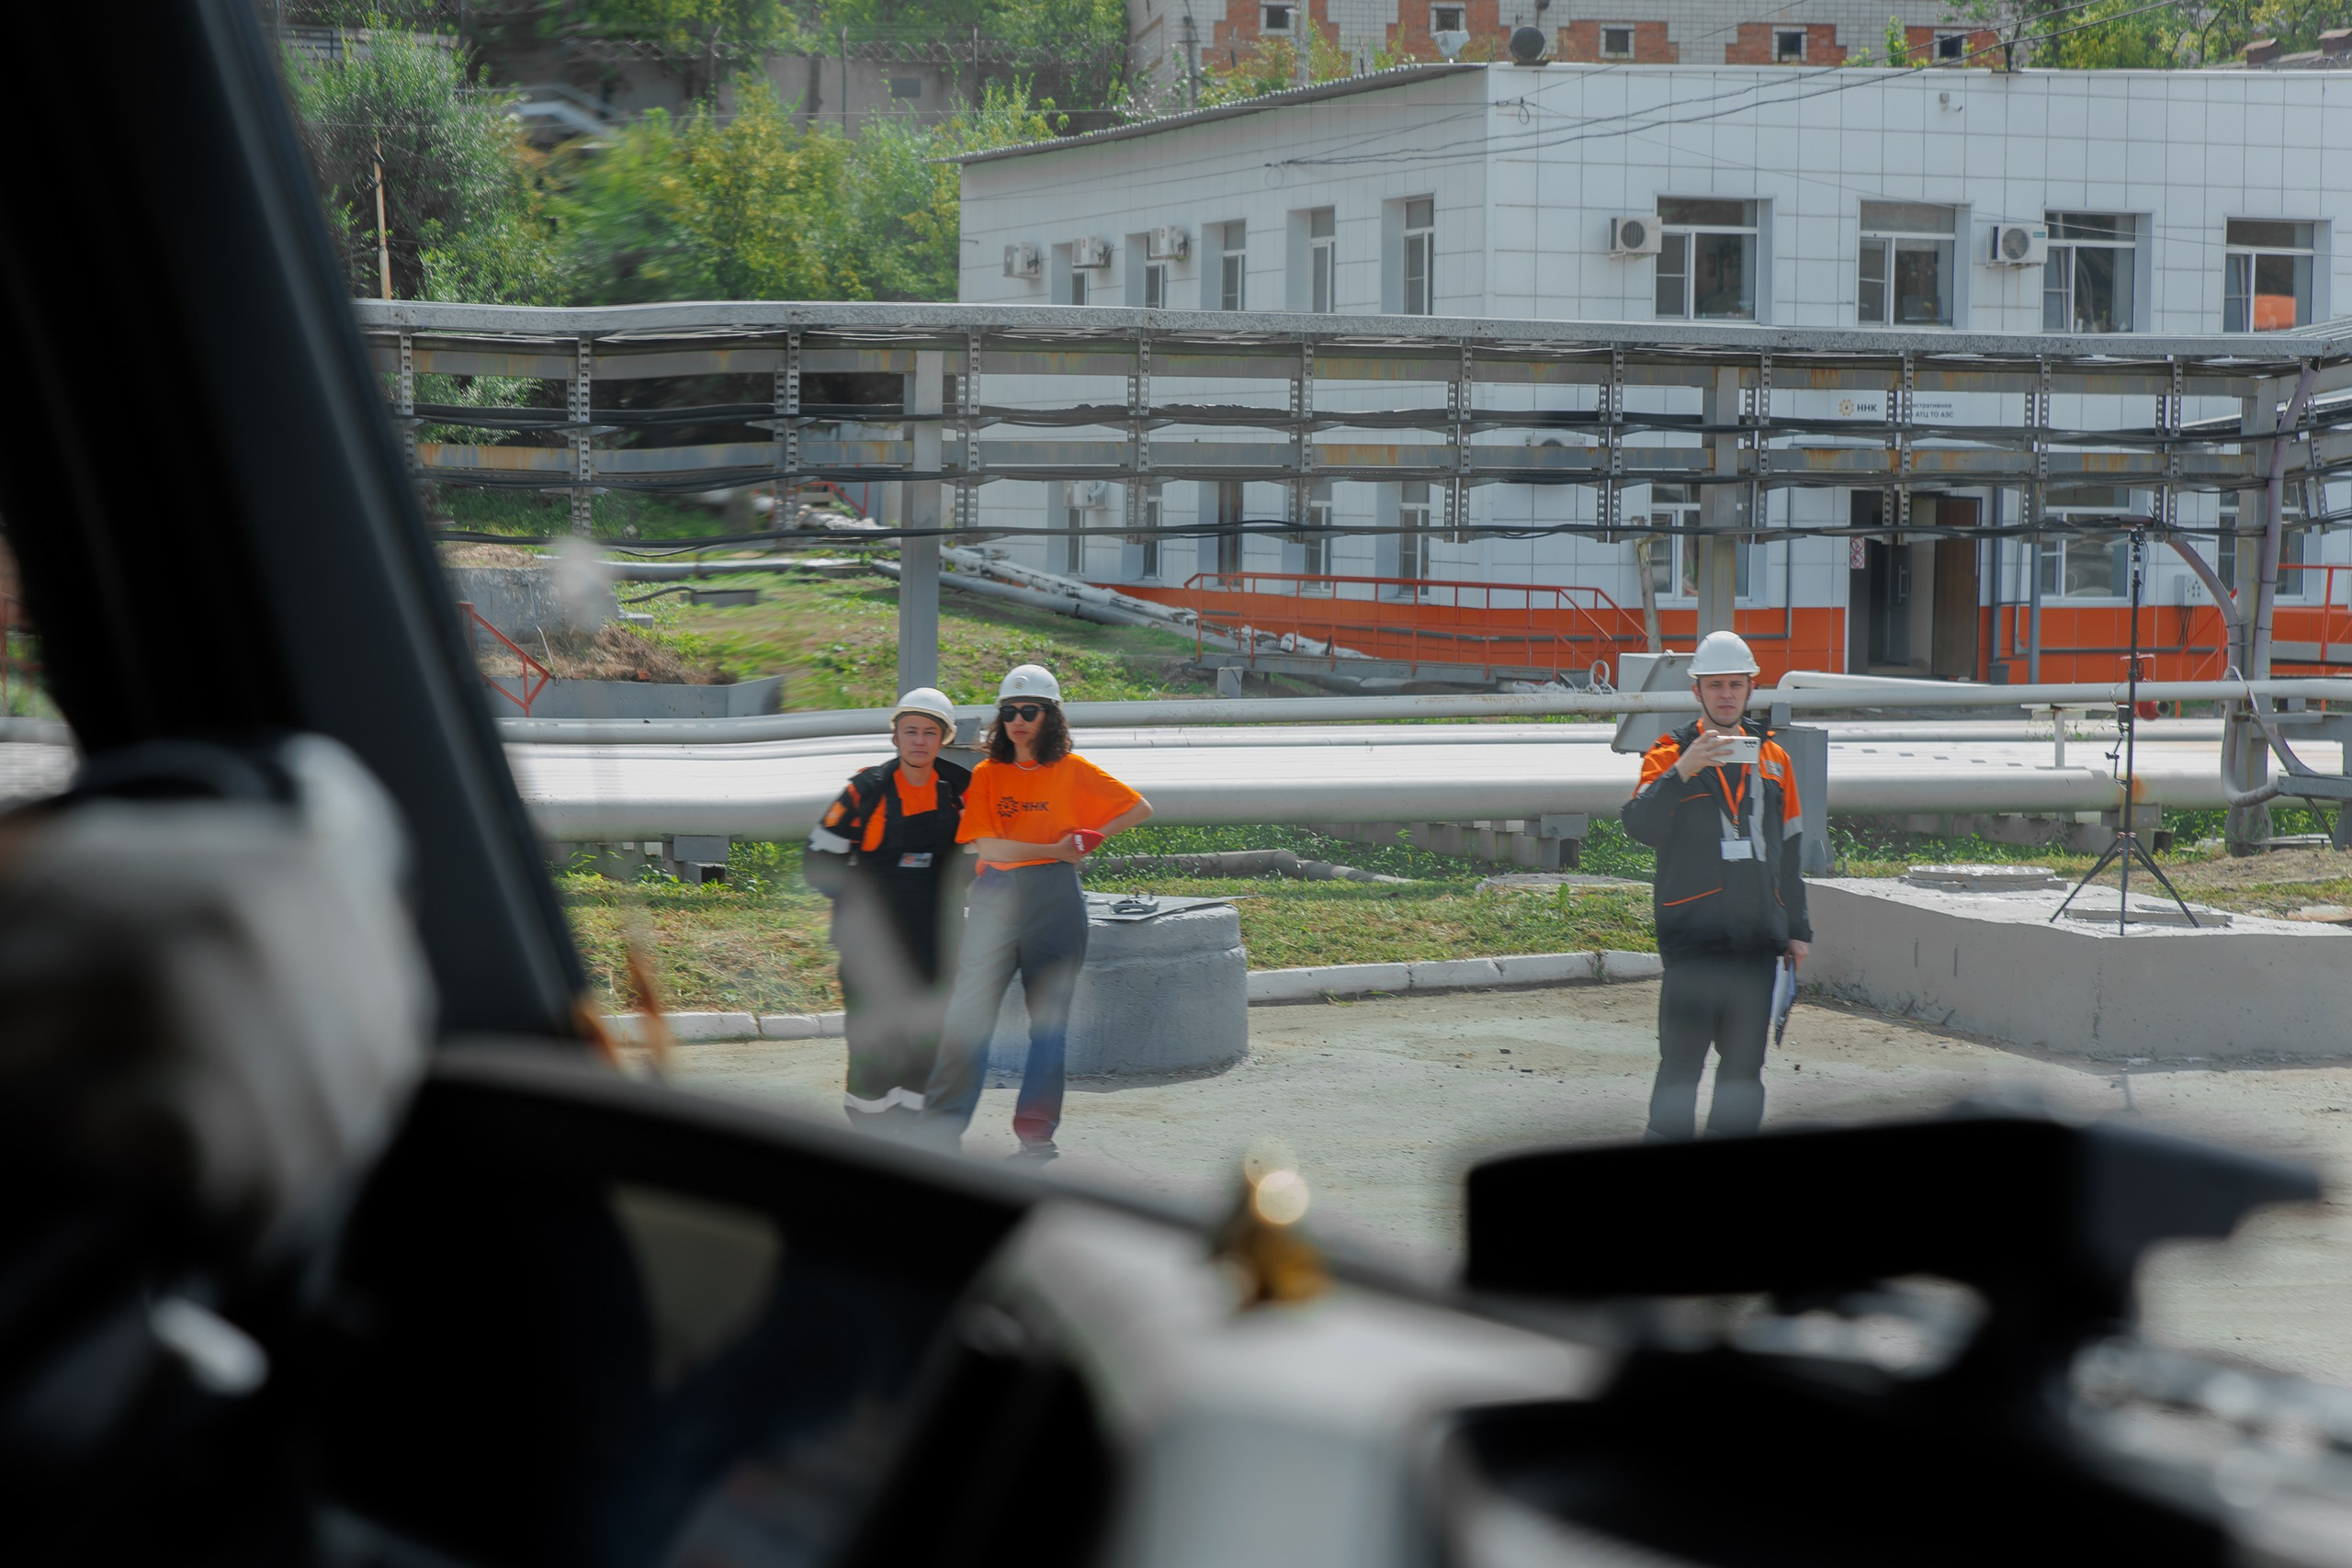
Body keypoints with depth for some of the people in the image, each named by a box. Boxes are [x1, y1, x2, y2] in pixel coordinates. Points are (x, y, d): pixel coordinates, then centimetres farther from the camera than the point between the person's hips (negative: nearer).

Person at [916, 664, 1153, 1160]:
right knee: (968, 1013, -7)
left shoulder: (1071, 770, 6)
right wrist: (1056, 849, -11)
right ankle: (942, 1124, -4)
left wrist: (1091, 837, -1)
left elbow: (1140, 809, 11)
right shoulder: (986, 774, 5)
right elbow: (986, 845, -7)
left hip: (1054, 899, 0)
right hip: (995, 897, 0)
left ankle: (1036, 1128, 10)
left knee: (1049, 1017, 3)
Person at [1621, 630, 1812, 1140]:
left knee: (1745, 1061, 9)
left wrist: (1797, 928, 17)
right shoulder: (1671, 754, 0)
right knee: (1681, 1060, -6)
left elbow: (1789, 848, 19)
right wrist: (1682, 773, -30)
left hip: (1758, 935, 5)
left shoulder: (1772, 758, 14)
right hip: (1694, 933, -4)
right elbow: (1641, 825, -16)